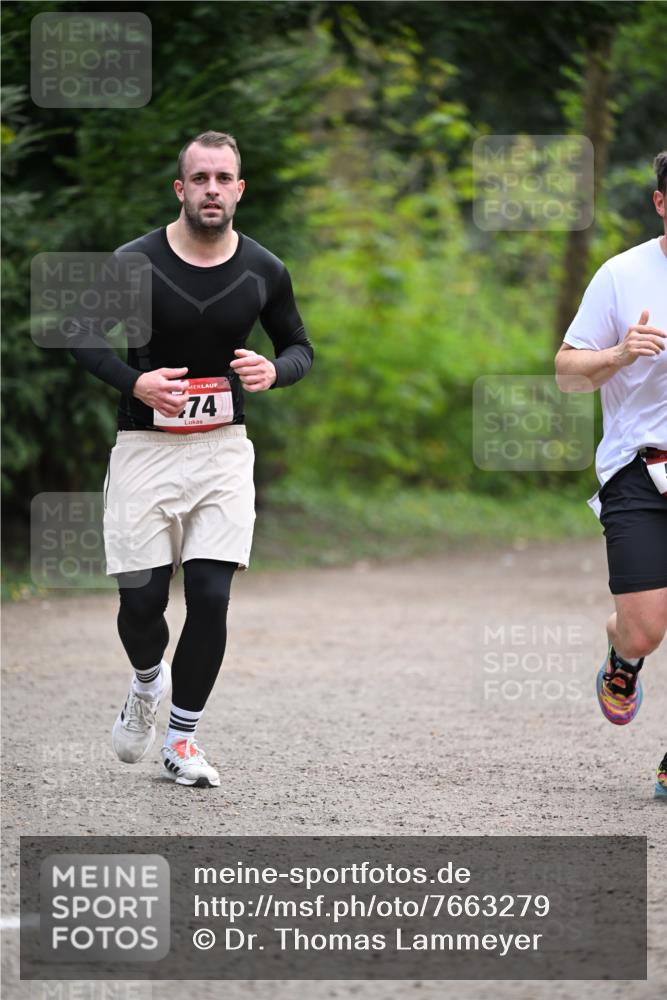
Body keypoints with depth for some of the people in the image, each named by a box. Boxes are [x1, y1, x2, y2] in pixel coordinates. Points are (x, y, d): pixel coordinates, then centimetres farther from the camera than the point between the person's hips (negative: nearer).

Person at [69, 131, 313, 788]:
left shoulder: (263, 272, 0)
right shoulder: (134, 262, -9)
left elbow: (299, 346, 13)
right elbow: (83, 338, 1)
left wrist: (273, 372, -11)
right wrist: (134, 381, -18)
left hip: (223, 446, 2)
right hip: (145, 445, -1)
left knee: (211, 597, -7)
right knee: (142, 598, -2)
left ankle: (182, 737, 9)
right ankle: (147, 684, 33)